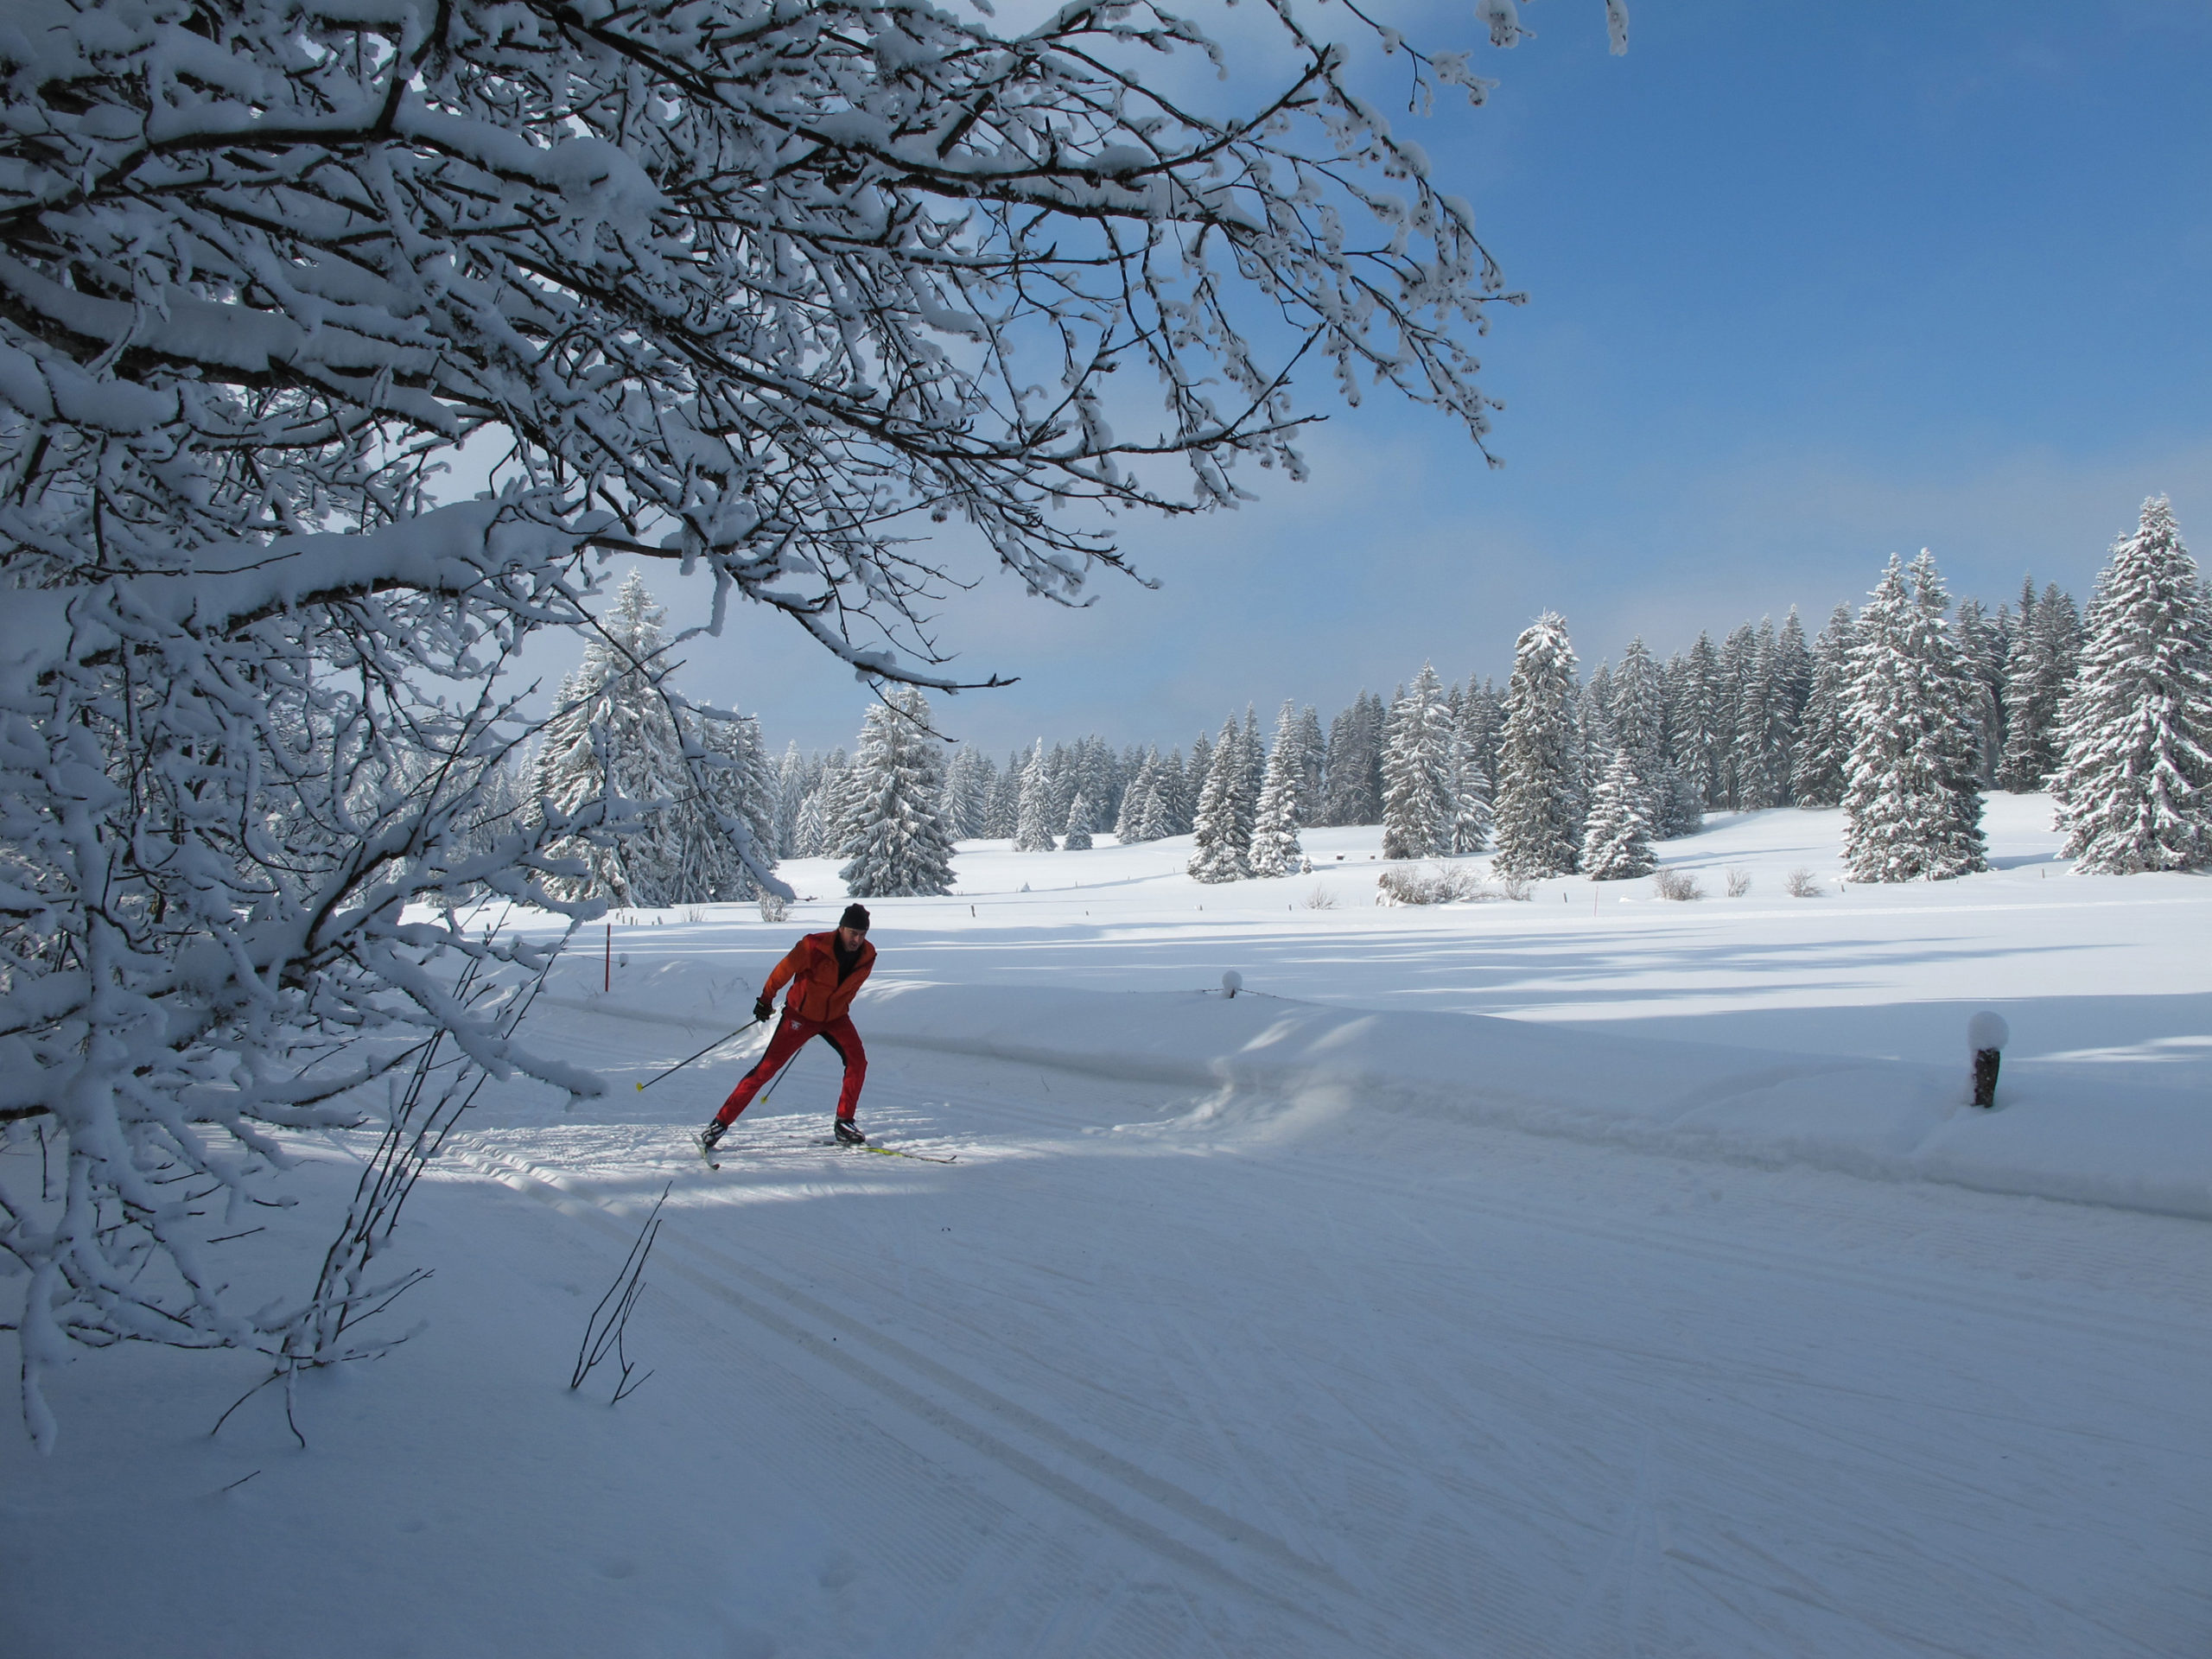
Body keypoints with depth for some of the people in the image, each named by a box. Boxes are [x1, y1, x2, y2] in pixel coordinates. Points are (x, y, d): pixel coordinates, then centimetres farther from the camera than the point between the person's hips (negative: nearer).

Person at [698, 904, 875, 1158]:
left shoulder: (867, 956, -10)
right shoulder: (814, 947, -25)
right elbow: (784, 970, -13)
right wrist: (766, 999, -6)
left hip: (835, 1017, 4)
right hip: (801, 1015, -4)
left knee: (857, 1061, -13)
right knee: (767, 1068, -8)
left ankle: (844, 1123, 1)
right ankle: (721, 1122, -1)